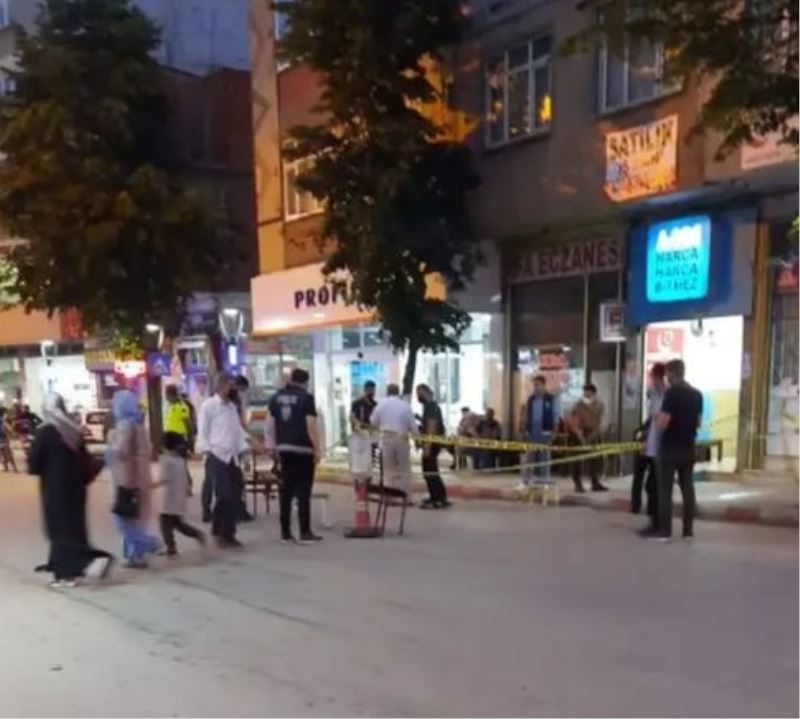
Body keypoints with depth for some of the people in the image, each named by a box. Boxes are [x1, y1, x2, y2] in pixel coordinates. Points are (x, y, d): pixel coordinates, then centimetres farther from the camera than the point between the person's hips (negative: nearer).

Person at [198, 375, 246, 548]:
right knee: (223, 496, -11)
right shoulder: (208, 405, -2)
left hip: (232, 457, 7)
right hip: (217, 456, -7)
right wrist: (207, 451, -12)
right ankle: (217, 531, 5)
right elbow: (202, 432, -5)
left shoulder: (232, 406, 18)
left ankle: (229, 534, 15)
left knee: (235, 497, 5)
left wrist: (241, 448, 6)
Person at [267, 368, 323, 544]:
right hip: (303, 448, -5)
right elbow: (311, 425, -13)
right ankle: (305, 533, 1)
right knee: (303, 491, -1)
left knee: (286, 490, 9)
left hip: (284, 448, 5)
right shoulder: (306, 397, -8)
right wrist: (318, 449, -7)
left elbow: (271, 425, 11)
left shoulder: (276, 397, 10)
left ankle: (285, 532, 11)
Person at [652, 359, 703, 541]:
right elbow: (698, 423, 17)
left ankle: (665, 531, -1)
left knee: (665, 490, -1)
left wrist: (657, 418, 3)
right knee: (688, 488, 9)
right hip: (688, 448, 7)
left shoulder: (671, 393, -15)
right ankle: (688, 530, 11)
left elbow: (662, 424, -17)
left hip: (670, 448, -6)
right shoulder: (697, 395, 8)